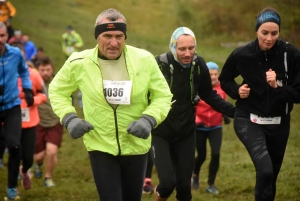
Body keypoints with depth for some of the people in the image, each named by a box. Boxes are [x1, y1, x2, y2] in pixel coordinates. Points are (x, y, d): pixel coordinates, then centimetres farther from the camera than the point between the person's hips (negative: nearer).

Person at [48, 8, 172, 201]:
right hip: (100, 146, -2)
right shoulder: (79, 62, -10)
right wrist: (69, 118, -10)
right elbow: (57, 91, 6)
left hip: (136, 146, 2)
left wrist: (149, 119, -18)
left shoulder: (144, 60, -10)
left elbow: (163, 96, 0)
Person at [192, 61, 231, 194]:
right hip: (200, 127, -2)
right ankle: (195, 175, 41)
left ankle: (211, 185, 2)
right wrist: (195, 120, -20)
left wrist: (225, 116, 0)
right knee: (202, 155, 7)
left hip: (215, 127, 2)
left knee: (216, 154, -12)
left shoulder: (221, 88, -2)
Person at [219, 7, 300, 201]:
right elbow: (225, 80, 9)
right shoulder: (242, 55, -11)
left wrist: (278, 87, -26)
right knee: (265, 170, -26)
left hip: (279, 123, 2)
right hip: (249, 120, -2)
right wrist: (237, 90, -10)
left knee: (271, 175, 16)